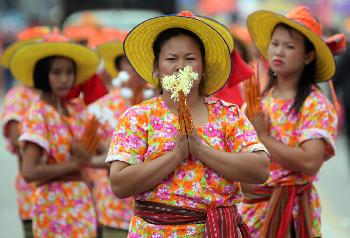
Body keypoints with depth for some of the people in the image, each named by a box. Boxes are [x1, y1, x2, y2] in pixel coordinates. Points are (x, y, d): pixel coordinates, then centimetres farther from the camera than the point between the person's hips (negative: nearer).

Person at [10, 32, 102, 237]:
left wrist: (86, 158, -11)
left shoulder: (76, 109, 8)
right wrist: (74, 164, -13)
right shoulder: (37, 114, -10)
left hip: (82, 202, 6)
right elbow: (29, 172, -19)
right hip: (55, 205, -6)